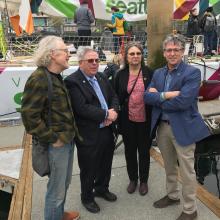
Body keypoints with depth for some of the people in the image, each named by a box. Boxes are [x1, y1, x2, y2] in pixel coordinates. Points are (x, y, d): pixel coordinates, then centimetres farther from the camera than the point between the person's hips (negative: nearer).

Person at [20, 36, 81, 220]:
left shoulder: (56, 76, 10)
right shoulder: (39, 79, -19)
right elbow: (29, 116, -23)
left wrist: (71, 132, 12)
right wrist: (52, 139, -18)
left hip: (68, 139, 9)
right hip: (57, 144, -9)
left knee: (65, 183, 24)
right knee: (57, 190, 6)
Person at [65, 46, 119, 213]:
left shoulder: (101, 77, 8)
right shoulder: (72, 81, -16)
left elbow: (114, 96, 10)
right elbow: (82, 108, -25)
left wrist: (113, 112, -11)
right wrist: (106, 114, -19)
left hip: (107, 131, 7)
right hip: (88, 135, -7)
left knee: (105, 165, 24)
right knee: (88, 169, 13)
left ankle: (102, 189, 48)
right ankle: (87, 197, 37)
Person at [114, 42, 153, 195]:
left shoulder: (149, 73, -4)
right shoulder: (121, 75, -1)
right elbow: (117, 97, 2)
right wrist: (117, 118, -2)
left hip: (145, 120, -1)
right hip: (127, 120, 1)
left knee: (144, 151, 13)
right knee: (130, 150, 15)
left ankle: (144, 180, 33)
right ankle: (133, 179, 35)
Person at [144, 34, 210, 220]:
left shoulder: (193, 72, -12)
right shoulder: (158, 73, 7)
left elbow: (183, 101, -24)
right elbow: (147, 96, -4)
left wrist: (158, 98, -10)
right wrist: (166, 95, -21)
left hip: (183, 128, -6)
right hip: (162, 126, 6)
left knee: (186, 171, 7)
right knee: (169, 167, 22)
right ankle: (172, 196, 44)